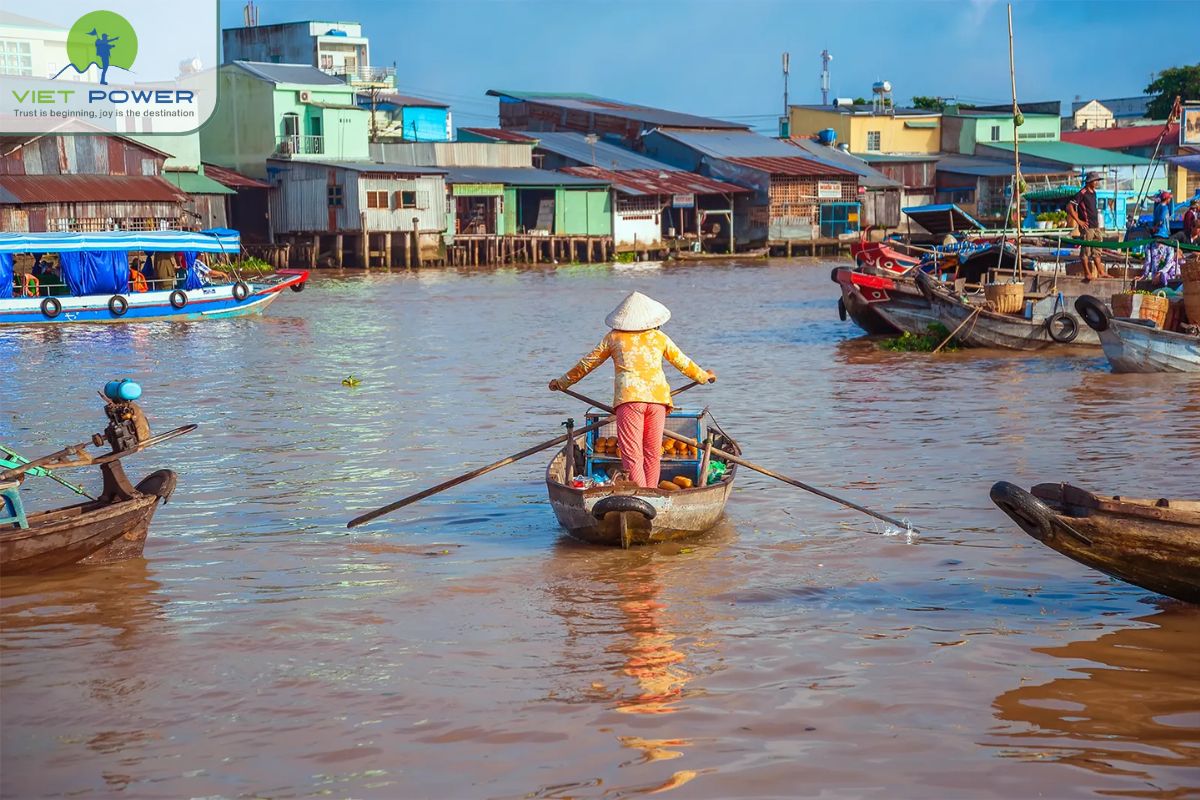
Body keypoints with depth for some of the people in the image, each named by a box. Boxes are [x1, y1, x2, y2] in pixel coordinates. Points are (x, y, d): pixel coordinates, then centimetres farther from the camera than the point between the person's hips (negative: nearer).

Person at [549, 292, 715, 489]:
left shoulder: (614, 337, 12)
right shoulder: (660, 338, 16)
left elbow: (587, 363, 18)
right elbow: (683, 363, 26)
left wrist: (562, 382, 31)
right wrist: (704, 376, 46)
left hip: (628, 398, -2)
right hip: (657, 398, 2)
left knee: (632, 456, -6)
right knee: (652, 454, 11)